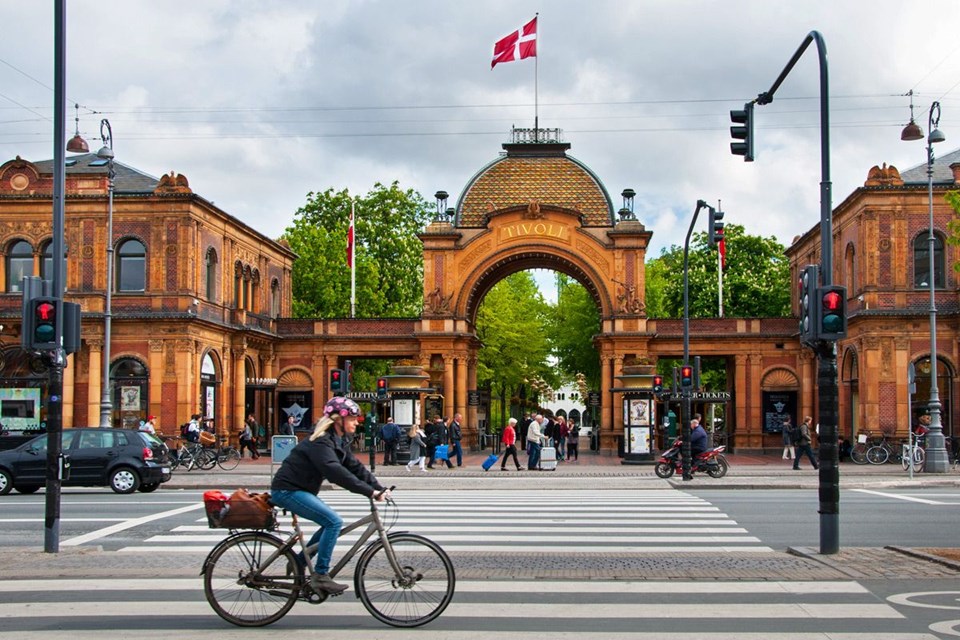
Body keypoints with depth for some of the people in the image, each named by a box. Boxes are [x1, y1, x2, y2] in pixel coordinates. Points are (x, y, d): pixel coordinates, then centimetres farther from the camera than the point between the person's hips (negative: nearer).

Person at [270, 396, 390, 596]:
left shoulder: (339, 441, 9)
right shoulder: (320, 441, -21)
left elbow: (356, 467, 5)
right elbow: (335, 472, -34)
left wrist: (379, 488, -8)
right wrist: (369, 492, -37)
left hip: (299, 490, 10)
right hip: (287, 490, -10)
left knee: (331, 523, 9)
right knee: (334, 521, -18)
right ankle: (320, 576, -13)